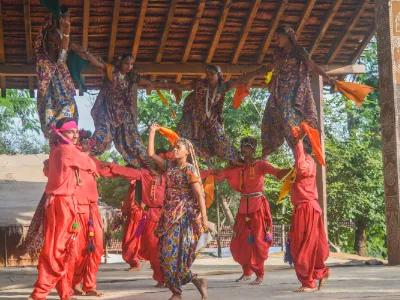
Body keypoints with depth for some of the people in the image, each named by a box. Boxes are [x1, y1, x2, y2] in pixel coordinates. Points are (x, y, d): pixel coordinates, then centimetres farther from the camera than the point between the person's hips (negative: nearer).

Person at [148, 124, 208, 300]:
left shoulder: (189, 169, -8)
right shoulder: (169, 166, 11)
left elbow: (199, 194, -13)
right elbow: (151, 153, 13)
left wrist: (204, 217, -19)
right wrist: (153, 132, 13)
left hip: (184, 215, -7)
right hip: (169, 214, 7)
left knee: (174, 252, -8)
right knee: (166, 253, 3)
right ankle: (195, 281, 10)